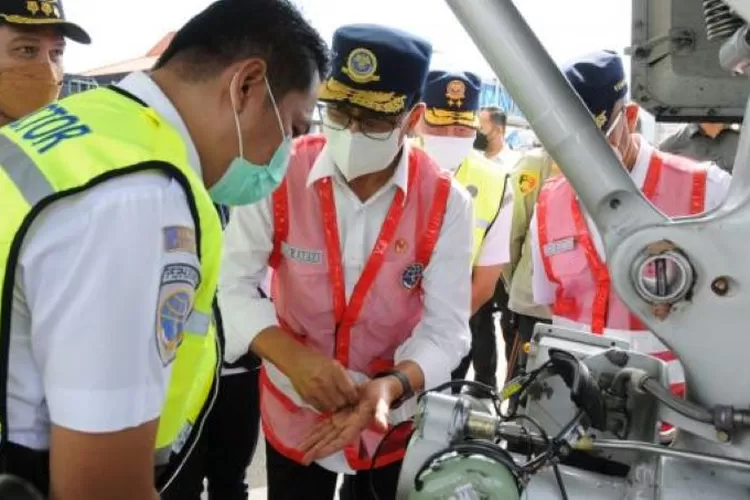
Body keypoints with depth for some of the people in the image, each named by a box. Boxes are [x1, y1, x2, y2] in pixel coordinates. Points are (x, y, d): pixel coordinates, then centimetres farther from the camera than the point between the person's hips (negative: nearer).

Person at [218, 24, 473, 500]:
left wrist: (391, 387, -32)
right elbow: (233, 282, -14)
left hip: (395, 419, 0)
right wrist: (292, 358, -30)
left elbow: (447, 327, -14)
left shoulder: (446, 202, -14)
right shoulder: (281, 175, -14)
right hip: (294, 411, 0)